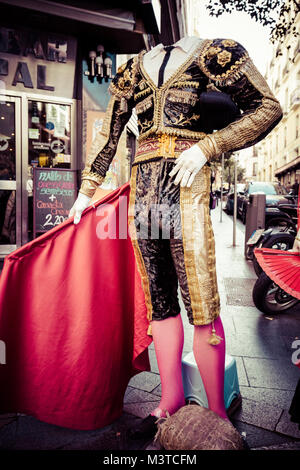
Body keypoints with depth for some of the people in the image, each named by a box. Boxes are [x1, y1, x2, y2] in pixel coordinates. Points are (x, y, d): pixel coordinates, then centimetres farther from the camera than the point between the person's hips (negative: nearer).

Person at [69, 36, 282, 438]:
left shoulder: (213, 53, 10)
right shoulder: (135, 68, 24)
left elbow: (268, 108, 4)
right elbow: (109, 133, 23)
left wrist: (205, 148, -8)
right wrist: (87, 191, 20)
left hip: (185, 181, -4)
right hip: (143, 183, 5)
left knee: (200, 301, -7)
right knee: (159, 300, 5)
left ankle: (216, 411, 10)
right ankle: (171, 397, 18)